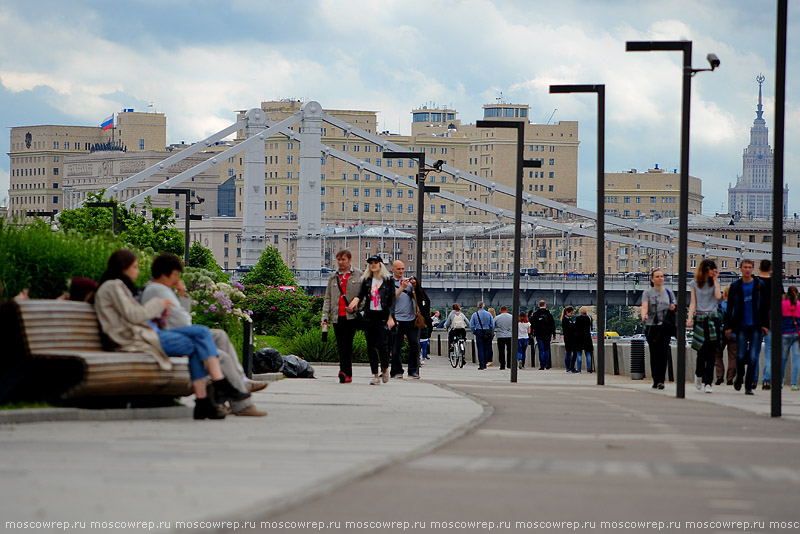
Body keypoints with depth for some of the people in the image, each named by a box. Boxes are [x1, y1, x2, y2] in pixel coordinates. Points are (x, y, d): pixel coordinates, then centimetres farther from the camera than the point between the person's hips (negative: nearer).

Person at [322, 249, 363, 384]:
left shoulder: (359, 275, 6)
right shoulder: (333, 277, 19)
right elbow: (328, 298, 18)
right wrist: (325, 316, 9)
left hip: (351, 316, -4)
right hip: (337, 316, 4)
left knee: (347, 344, -15)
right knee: (341, 346, 2)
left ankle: (345, 372, -19)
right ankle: (347, 375, 8)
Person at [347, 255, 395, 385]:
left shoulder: (389, 280, 3)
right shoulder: (366, 280, 11)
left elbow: (392, 300, 1)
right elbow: (361, 294, 0)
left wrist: (390, 317, -7)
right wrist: (355, 300, -23)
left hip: (383, 316, -3)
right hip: (369, 316, 4)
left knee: (381, 344, -13)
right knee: (371, 346, 1)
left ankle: (385, 368, 12)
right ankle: (375, 375, 6)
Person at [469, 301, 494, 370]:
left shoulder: (475, 315, -1)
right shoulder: (489, 314, 2)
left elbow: (471, 325, -2)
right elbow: (492, 325, 3)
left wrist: (474, 332, 9)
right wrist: (492, 333, 13)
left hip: (479, 332, -2)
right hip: (487, 333, 2)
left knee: (480, 349, -1)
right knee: (486, 349, 10)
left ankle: (481, 366, -6)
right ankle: (484, 365, 14)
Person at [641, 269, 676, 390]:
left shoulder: (668, 292, 12)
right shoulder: (647, 292, 4)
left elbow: (675, 307, 21)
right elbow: (644, 306, -13)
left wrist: (673, 308, -4)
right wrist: (643, 316, -34)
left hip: (665, 326, 0)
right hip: (651, 326, 0)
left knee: (662, 352, -12)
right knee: (653, 354, 1)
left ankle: (661, 380, -15)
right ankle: (656, 380, 12)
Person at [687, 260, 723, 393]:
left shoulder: (715, 282, 12)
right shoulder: (695, 284, 10)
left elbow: (718, 297, -6)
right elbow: (693, 303, 6)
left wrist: (715, 281, 0)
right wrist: (690, 318, -7)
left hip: (713, 319, 1)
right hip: (700, 319, -1)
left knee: (712, 352, -6)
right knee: (702, 350, -5)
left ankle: (708, 382, -5)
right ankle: (699, 374, 23)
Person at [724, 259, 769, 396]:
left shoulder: (759, 285, 4)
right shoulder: (735, 286, 5)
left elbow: (764, 306, 6)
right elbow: (730, 307, 8)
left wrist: (765, 324, 0)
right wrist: (728, 326, 4)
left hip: (756, 326, -1)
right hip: (741, 326, 1)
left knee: (753, 357, -6)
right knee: (741, 356, -3)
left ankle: (749, 386, 1)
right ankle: (739, 377, 26)